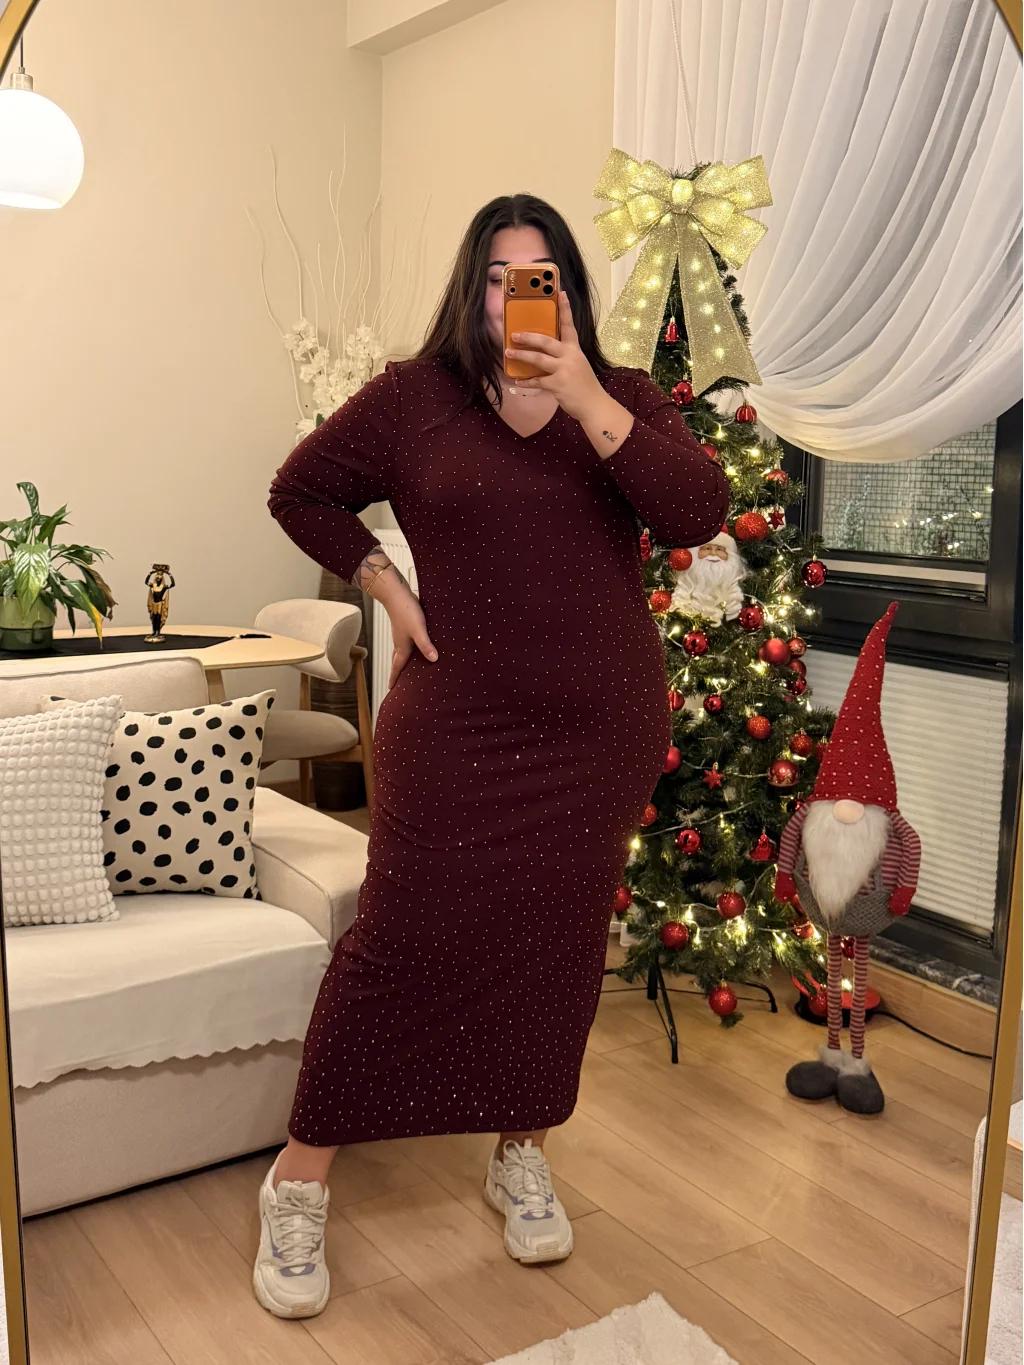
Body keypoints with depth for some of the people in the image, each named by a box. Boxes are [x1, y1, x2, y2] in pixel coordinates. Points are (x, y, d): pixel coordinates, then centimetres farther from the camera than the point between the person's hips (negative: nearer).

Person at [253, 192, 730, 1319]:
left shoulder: (623, 399, 5)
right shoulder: (412, 398, 0)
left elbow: (697, 514, -12)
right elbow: (300, 491, 11)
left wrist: (584, 398, -19)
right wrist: (387, 586, 0)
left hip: (602, 731, 3)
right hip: (454, 728, -2)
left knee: (558, 944, 11)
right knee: (401, 939, -2)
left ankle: (521, 1158, 34)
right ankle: (299, 1183, 16)